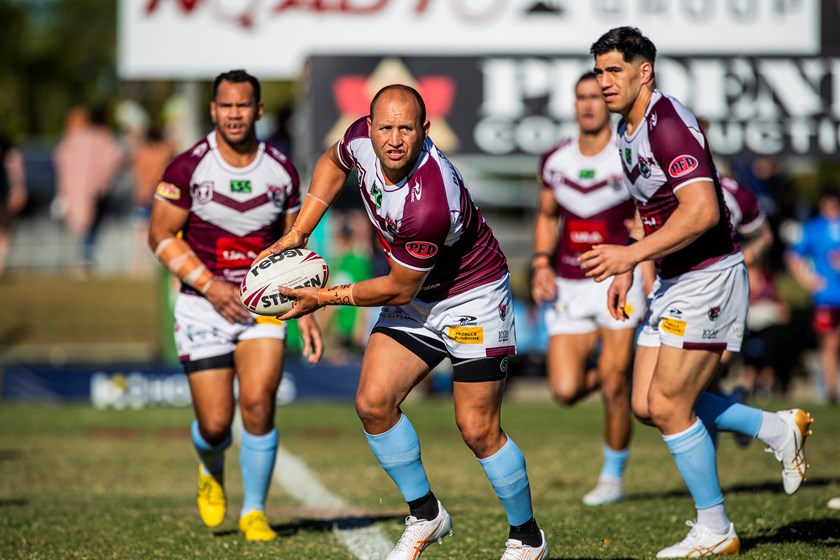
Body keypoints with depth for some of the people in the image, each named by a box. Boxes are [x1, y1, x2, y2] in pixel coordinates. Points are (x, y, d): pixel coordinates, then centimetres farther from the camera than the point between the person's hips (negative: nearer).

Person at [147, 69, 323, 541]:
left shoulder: (282, 171, 2)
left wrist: (305, 312, 5)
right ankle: (212, 471, 34)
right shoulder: (189, 169, -8)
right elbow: (162, 236, -4)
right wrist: (209, 284, -15)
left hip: (264, 304, 2)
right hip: (204, 307, -2)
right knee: (215, 424, -4)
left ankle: (255, 511, 1)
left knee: (258, 405, -16)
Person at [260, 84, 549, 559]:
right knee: (373, 403, -5)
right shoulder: (362, 138, -16)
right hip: (416, 298, 7)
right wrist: (298, 233, 4)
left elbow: (399, 289, -24)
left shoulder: (429, 203, -38)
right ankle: (426, 515, 13)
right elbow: (334, 163, 11)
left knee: (478, 430, -7)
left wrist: (326, 298, -14)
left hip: (473, 298, -7)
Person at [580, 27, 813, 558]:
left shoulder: (669, 123, -19)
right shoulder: (628, 130, 12)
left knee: (669, 407, -8)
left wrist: (631, 254, -29)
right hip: (672, 281, 10)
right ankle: (779, 430, 21)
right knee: (647, 405, 8)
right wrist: (627, 269, 18)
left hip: (708, 279, -10)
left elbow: (701, 212, -30)